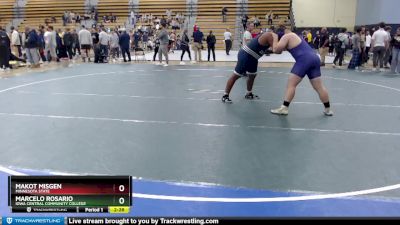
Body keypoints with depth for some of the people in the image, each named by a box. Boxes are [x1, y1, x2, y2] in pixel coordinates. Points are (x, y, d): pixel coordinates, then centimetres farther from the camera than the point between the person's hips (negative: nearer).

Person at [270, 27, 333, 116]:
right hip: (314, 58, 9)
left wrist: (275, 38, 11)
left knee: (291, 84, -4)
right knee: (319, 86, 10)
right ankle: (328, 109, 15)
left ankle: (284, 108, -6)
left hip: (304, 60, -9)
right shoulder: (294, 36, 31)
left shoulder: (286, 36, 4)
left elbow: (276, 50, -1)